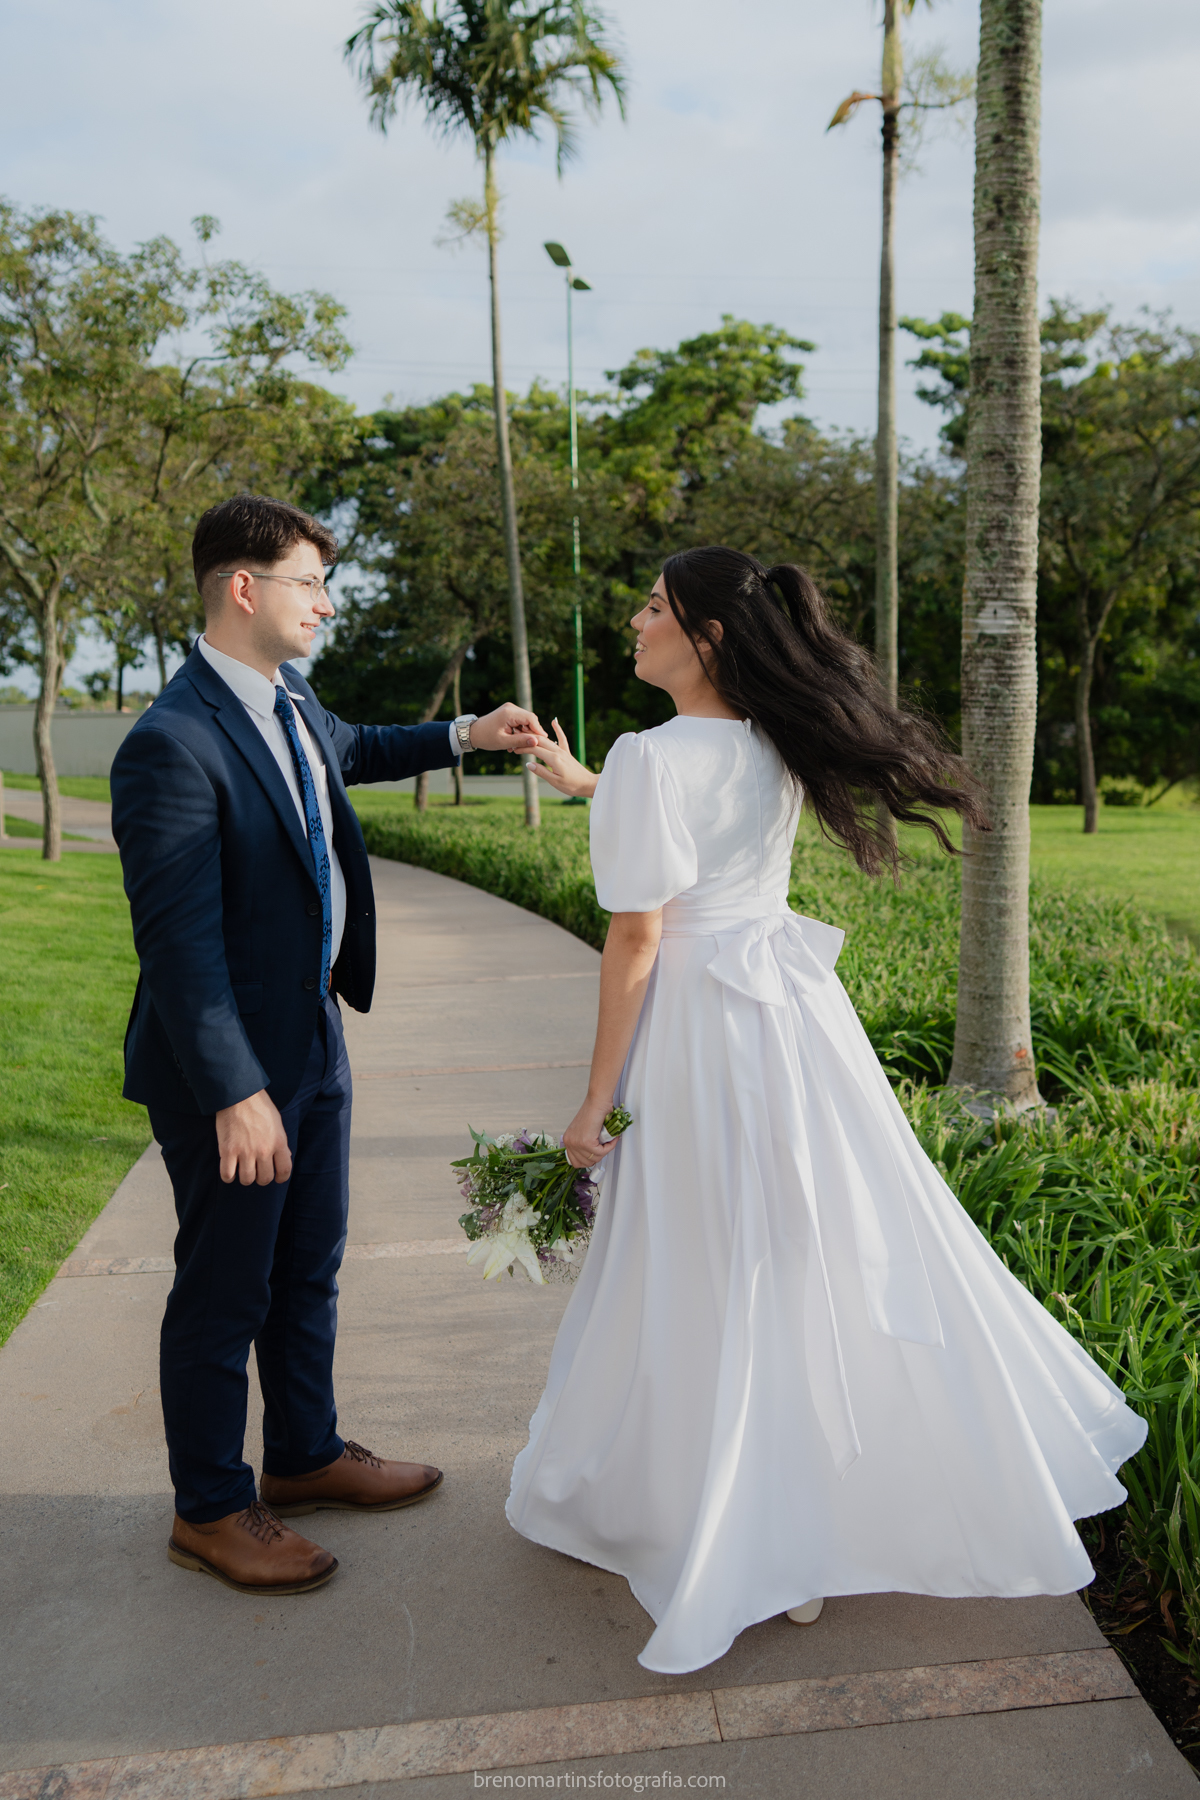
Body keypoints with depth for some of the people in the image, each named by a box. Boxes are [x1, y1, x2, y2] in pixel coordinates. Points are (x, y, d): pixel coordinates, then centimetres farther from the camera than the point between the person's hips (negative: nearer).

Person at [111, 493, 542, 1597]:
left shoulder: (291, 703, 6)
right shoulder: (173, 745, -23)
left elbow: (351, 750, 31)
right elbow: (178, 938, -26)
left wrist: (464, 736, 23)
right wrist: (236, 1094, -27)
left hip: (313, 1044, 9)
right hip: (231, 1069, -9)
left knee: (309, 1267, 21)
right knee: (225, 1291, 8)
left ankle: (307, 1454, 41)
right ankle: (210, 1509, 29)